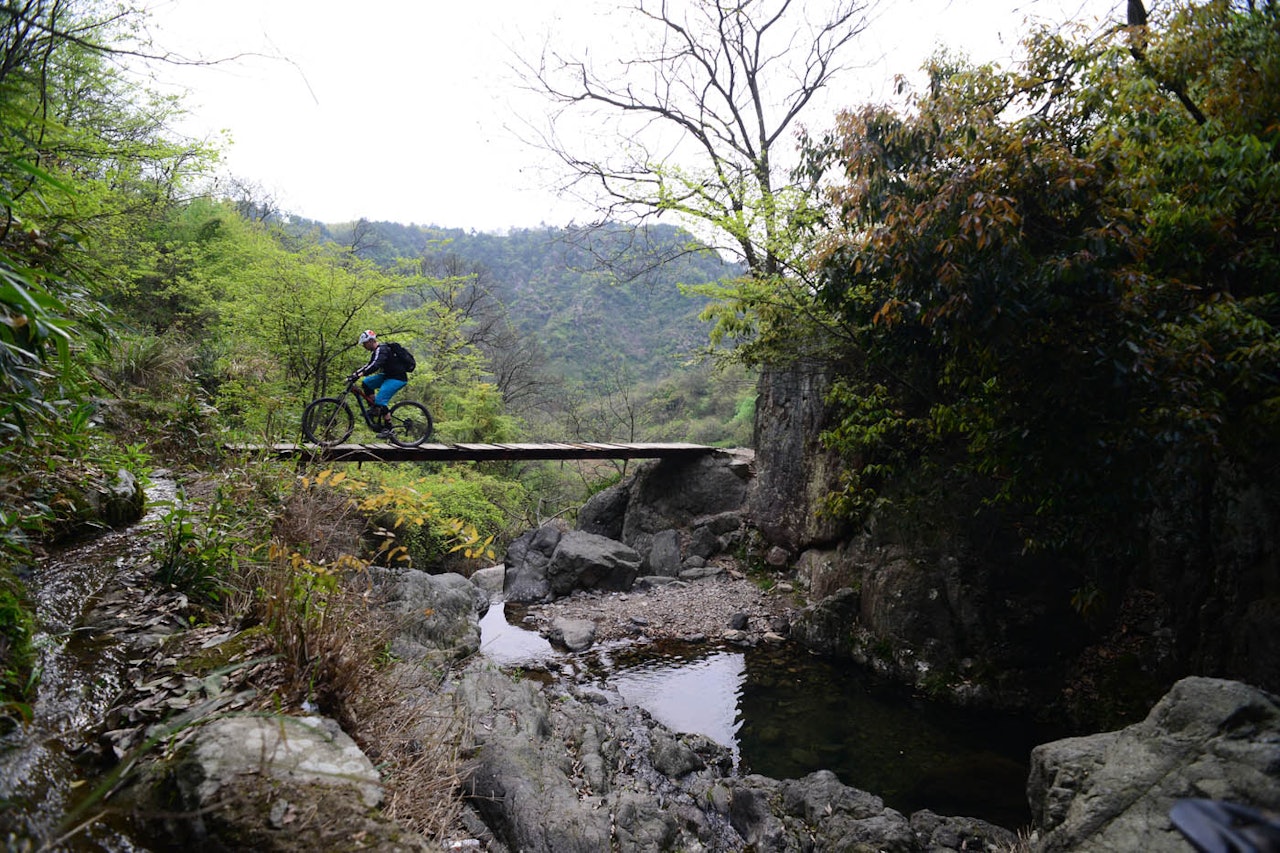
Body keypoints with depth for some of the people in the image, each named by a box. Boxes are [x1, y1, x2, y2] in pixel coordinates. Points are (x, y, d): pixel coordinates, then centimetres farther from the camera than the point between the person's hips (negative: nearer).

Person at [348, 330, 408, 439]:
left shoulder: (381, 350, -18)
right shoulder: (376, 352, 14)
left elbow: (375, 365, -33)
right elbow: (370, 365, 23)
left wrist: (359, 374, -38)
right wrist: (354, 374, 12)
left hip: (398, 378, -10)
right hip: (388, 376, 10)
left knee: (380, 401, -18)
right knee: (366, 383, 4)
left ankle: (388, 429, -9)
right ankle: (375, 409, 7)